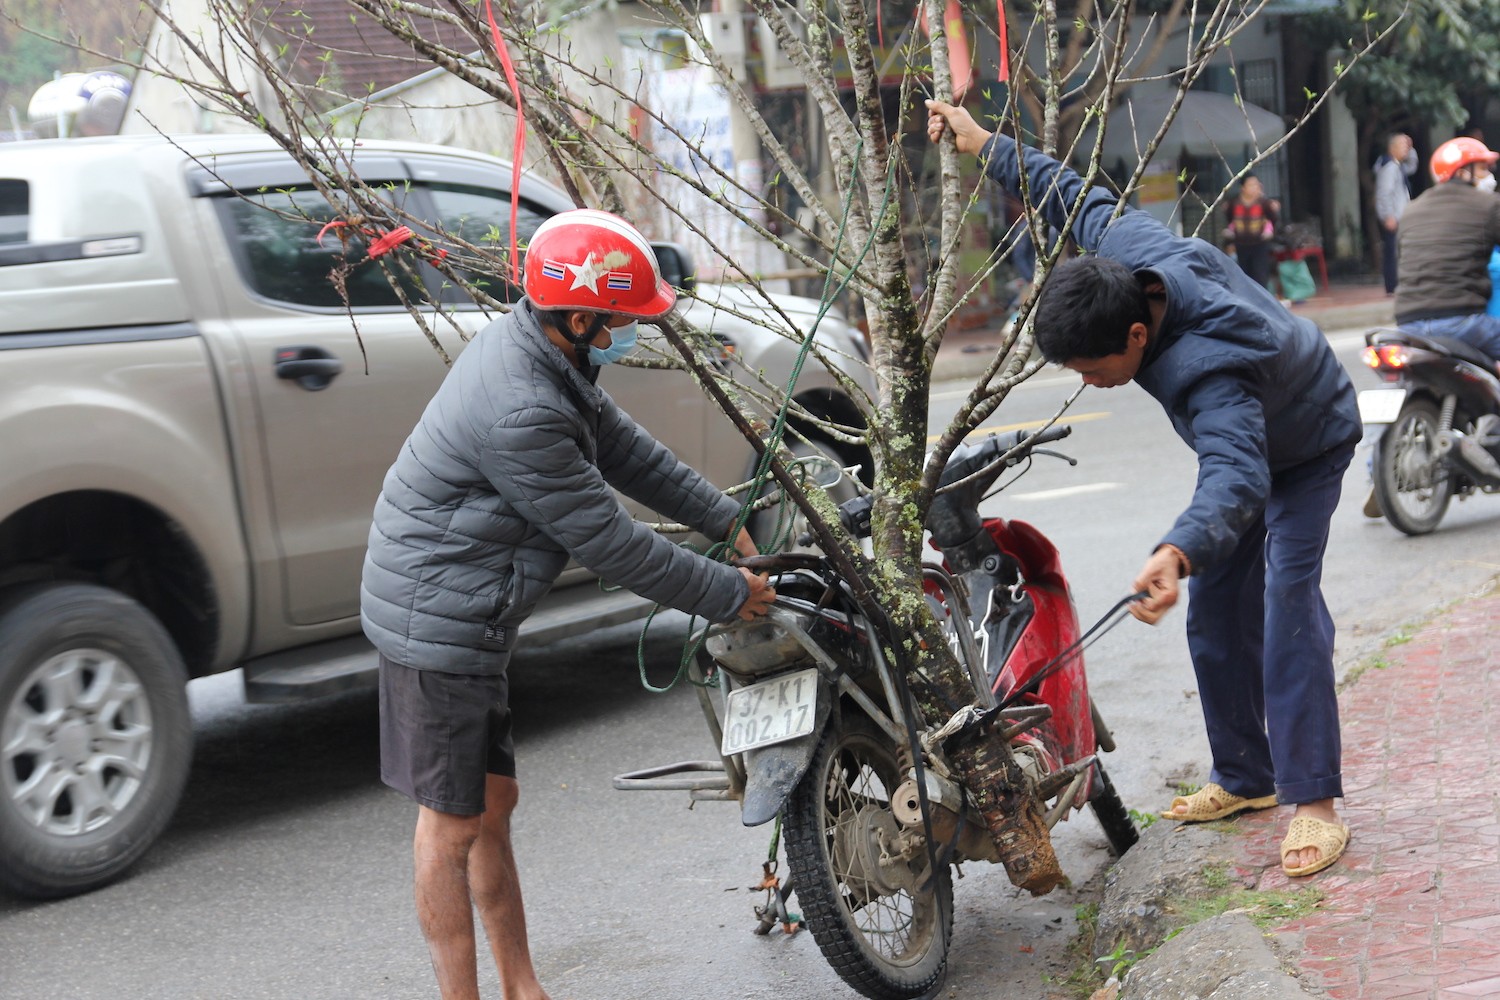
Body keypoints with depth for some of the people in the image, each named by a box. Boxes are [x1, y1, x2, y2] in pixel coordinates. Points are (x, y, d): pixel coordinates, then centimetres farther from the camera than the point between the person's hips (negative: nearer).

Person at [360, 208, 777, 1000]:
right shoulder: (521, 412, -29)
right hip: (438, 618, -11)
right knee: (454, 823, 0)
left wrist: (727, 519, 11)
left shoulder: (531, 346, 2)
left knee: (493, 804, 17)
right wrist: (727, 595, -13)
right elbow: (608, 542, -23)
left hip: (461, 616, 11)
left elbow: (623, 446, 12)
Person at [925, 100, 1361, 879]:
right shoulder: (1128, 246, -28)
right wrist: (984, 145, -1)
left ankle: (1315, 801, -15)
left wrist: (1178, 552, -83)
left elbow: (1236, 478, -64)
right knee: (1216, 616, 7)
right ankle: (1244, 777, 17)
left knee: (1288, 608, -19)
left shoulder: (1208, 377, -49)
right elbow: (1074, 197, -7)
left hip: (1306, 450, -8)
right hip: (1245, 440, 8)